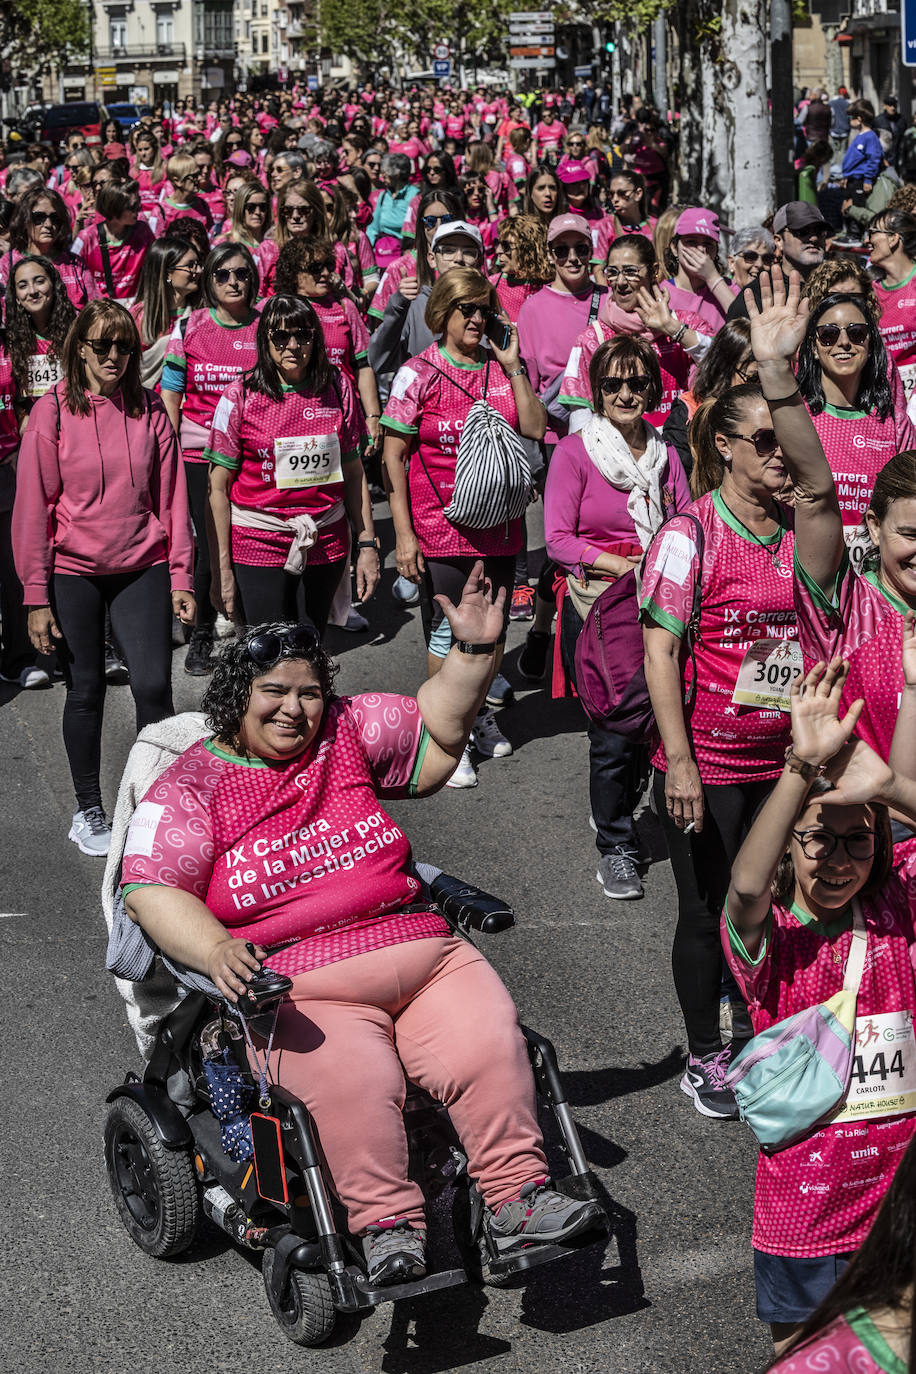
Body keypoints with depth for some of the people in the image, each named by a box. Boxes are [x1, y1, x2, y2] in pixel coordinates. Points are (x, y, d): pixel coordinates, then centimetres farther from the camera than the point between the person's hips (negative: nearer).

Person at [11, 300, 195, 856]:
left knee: (154, 685, -8)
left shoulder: (150, 411, 1)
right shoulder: (53, 411, -5)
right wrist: (37, 596, -7)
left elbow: (172, 498, 4)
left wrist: (181, 578, 0)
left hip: (142, 567, 1)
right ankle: (89, 811, 24)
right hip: (74, 574, -1)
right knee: (86, 691, 8)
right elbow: (34, 507, -5)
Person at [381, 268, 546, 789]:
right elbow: (394, 456, -6)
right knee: (447, 631, 0)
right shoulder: (418, 373, -5)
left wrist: (513, 368, -8)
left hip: (499, 525, 4)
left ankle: (480, 714, 36)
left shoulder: (503, 368, 7)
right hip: (441, 528, -4)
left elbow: (534, 430, -3)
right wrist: (403, 532, -11)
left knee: (493, 626, 14)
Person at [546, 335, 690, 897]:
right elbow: (558, 539, -8)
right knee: (614, 733, -6)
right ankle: (616, 846, 13)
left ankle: (617, 810, 33)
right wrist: (623, 566, -18)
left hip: (657, 607, 4)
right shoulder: (575, 452, -5)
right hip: (596, 606, -4)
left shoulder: (665, 456, 7)